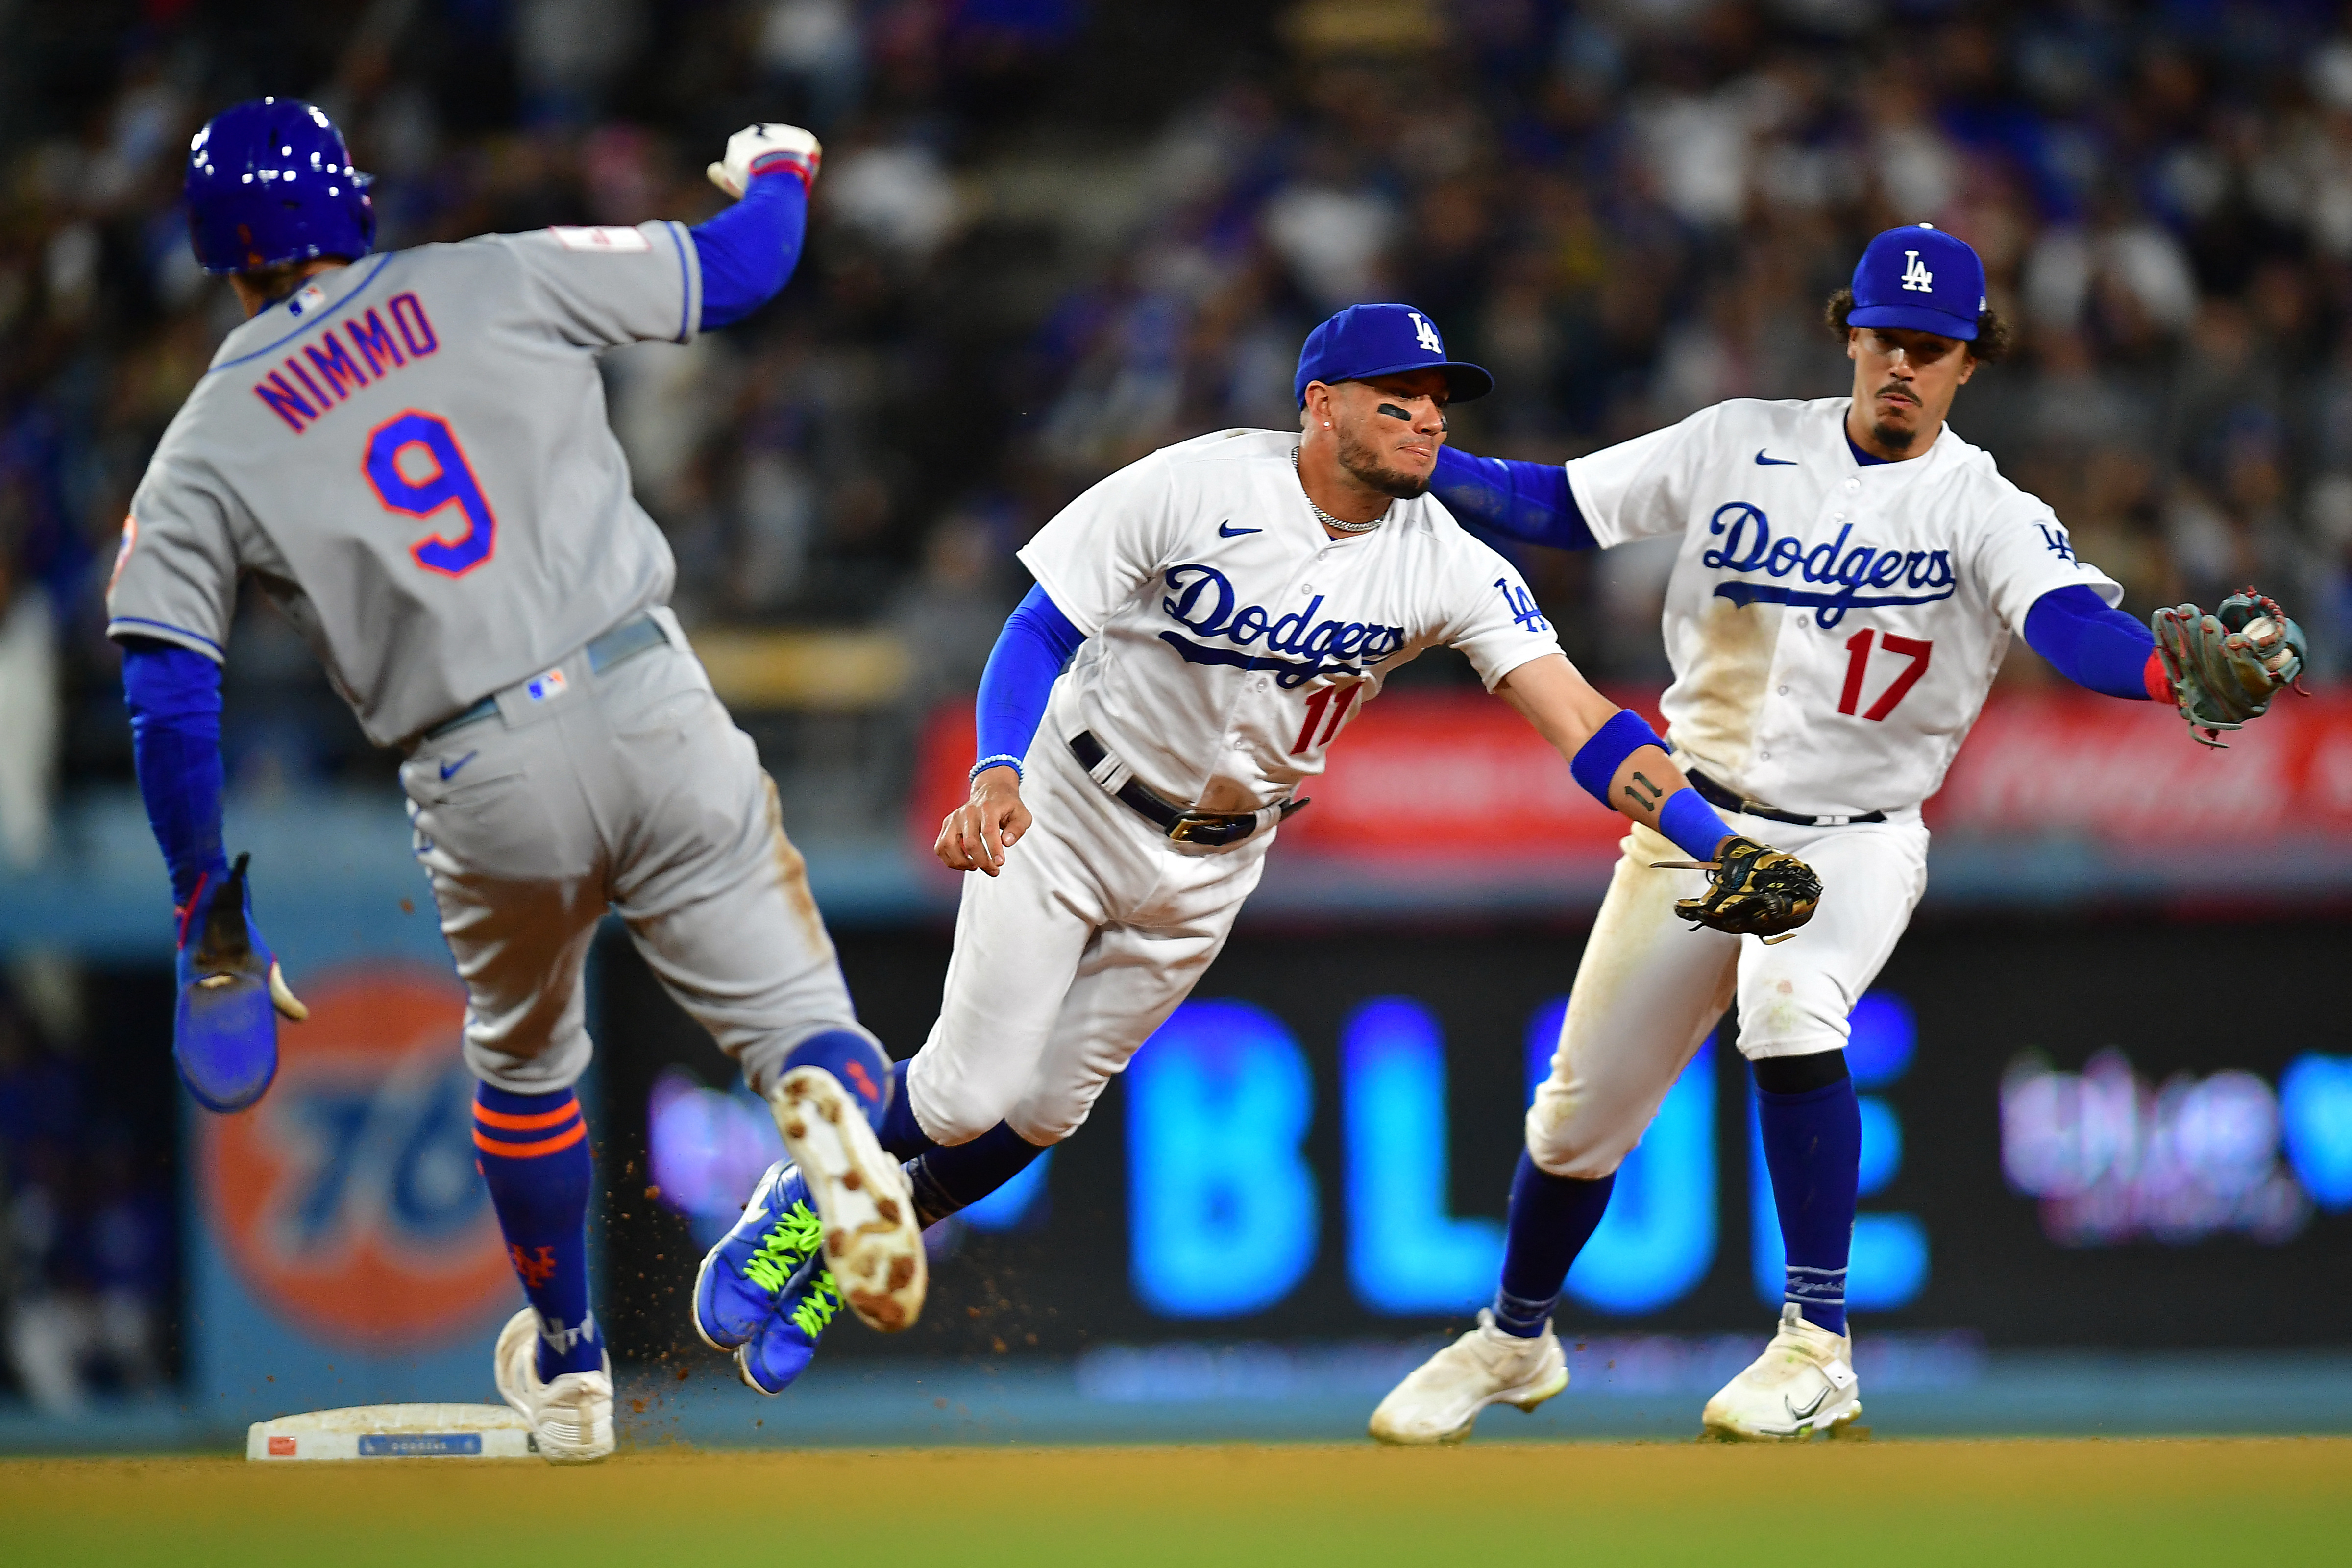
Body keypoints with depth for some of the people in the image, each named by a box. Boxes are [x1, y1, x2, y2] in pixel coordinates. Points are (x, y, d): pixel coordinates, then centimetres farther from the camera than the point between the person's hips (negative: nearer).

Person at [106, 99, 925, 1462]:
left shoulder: (205, 452, 9)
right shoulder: (498, 284, 8)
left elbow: (170, 699, 3)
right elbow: (740, 267, 13)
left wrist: (209, 917, 11)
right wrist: (777, 171, 36)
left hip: (488, 788, 1)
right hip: (652, 710, -1)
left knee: (524, 1061, 28)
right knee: (792, 1008, 3)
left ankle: (569, 1374, 38)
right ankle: (836, 1104, -34)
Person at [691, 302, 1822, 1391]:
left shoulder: (1450, 569, -15)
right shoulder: (1194, 488, -22)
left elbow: (1576, 716, -23)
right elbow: (1041, 630, -19)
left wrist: (1724, 849, -36)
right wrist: (995, 773, -37)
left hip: (1208, 865, 4)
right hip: (1064, 811, -3)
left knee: (1044, 1108, 6)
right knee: (971, 1094, -9)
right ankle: (803, 1199, 21)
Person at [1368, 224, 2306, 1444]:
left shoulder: (1984, 511, -11)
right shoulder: (1741, 445, -1)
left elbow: (2073, 623, -29)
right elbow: (1558, 507, 1)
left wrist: (2181, 670, -51)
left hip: (1851, 842, -3)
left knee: (1789, 1013, -33)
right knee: (1582, 1108, 8)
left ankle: (1818, 1352, -25)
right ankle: (1513, 1341, 35)